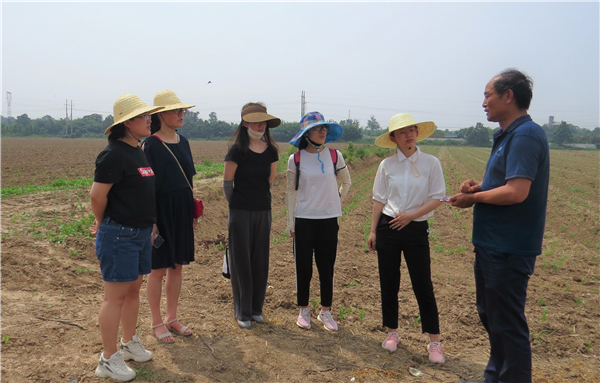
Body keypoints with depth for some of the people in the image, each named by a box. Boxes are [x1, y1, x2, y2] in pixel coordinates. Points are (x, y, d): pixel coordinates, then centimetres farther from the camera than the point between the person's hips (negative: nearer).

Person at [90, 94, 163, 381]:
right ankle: (108, 360, 16)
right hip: (119, 235, -9)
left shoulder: (138, 151, 11)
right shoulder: (114, 153, -17)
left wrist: (149, 223, 13)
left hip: (141, 232, 9)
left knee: (133, 289, 18)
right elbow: (97, 195, -17)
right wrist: (103, 223, -1)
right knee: (116, 295, 1)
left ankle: (129, 344, 35)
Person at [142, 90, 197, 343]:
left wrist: (193, 212, 13)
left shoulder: (183, 142, 9)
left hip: (181, 213, 7)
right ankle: (157, 323, 19)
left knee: (177, 267, 13)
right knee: (159, 269, 4)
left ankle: (171, 318, 28)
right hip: (161, 212, -7)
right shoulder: (151, 145, -11)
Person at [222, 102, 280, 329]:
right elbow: (227, 183, -2)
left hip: (263, 212, 4)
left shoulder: (271, 151, 3)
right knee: (241, 261, 4)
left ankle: (257, 308, 26)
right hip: (241, 212, -4)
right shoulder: (237, 151, -10)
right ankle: (242, 312, 17)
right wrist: (237, 204, 7)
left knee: (260, 261, 11)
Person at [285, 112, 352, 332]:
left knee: (327, 268, 7)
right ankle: (304, 310, 24)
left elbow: (347, 182, 16)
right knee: (303, 268, 7)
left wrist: (337, 200, 7)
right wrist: (290, 222, 1)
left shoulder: (335, 156, 0)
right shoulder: (295, 160, -3)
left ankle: (326, 312, 22)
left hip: (328, 219, 1)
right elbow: (291, 191, 3)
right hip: (303, 220, -1)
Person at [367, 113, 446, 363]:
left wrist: (412, 214, -14)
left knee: (423, 286, 0)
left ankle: (434, 342, 14)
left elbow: (437, 197, -3)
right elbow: (379, 199, 6)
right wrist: (373, 231, 3)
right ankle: (392, 332, 27)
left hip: (416, 228, -2)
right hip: (387, 227, 2)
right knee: (388, 283, 10)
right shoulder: (387, 165, 3)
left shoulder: (431, 163, -2)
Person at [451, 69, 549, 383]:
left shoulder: (525, 135, -18)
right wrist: (478, 186, 2)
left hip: (508, 249, -11)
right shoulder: (507, 136, 14)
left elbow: (516, 191, -28)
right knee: (489, 313, 22)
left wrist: (473, 198, -14)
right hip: (492, 244, 11)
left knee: (507, 322, 2)